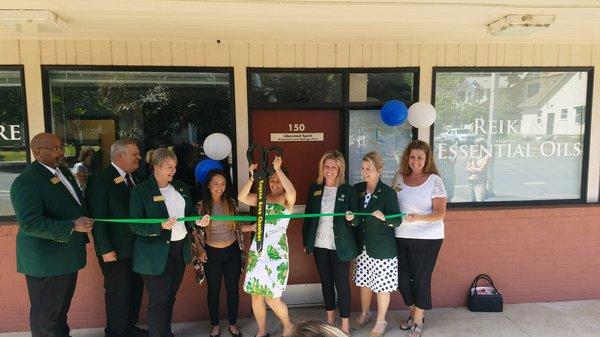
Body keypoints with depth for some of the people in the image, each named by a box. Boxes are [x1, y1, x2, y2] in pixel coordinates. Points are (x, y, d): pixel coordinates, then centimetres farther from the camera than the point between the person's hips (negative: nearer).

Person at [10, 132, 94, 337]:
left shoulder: (64, 172, 8)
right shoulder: (26, 181, -20)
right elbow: (30, 223, -28)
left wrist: (83, 224, 9)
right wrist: (72, 227, -31)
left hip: (67, 255, 8)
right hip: (46, 260, -8)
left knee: (61, 309, 24)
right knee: (45, 314, 10)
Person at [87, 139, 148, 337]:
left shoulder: (134, 178, 8)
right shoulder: (100, 180, -14)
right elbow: (97, 218, -16)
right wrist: (106, 250, -18)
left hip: (137, 247, 7)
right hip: (116, 251, -7)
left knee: (135, 290, 17)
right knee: (117, 293, 8)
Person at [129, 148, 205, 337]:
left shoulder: (181, 188, 7)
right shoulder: (140, 191, -10)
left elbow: (190, 213, 14)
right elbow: (135, 226, -13)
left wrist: (197, 221, -9)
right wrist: (161, 227, -28)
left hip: (180, 250, 6)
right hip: (156, 255, -6)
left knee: (170, 296, 20)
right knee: (158, 301, 2)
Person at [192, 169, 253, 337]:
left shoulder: (231, 203, -3)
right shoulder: (201, 206, -10)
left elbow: (237, 226, 4)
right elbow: (195, 232, -3)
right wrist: (200, 250, -13)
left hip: (232, 252, 2)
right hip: (212, 254, -2)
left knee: (233, 289, 12)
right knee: (214, 290, 13)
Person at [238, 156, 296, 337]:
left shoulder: (287, 199, -2)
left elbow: (292, 192, -27)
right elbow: (242, 198, -7)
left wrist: (278, 169, -27)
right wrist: (252, 177, -17)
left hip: (276, 252, -4)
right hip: (257, 250, 5)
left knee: (272, 298, -2)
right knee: (256, 295, 9)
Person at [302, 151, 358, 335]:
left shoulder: (348, 190, -7)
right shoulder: (314, 189, 2)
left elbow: (356, 220, -2)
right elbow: (308, 216, 6)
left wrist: (351, 219, -25)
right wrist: (306, 241, 7)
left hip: (340, 246, -3)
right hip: (319, 244, 3)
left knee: (342, 284, 4)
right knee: (326, 281, 16)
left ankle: (345, 324, 19)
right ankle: (330, 318, 35)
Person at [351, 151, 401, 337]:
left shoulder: (388, 193, -14)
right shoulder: (357, 189, 3)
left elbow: (397, 221, -15)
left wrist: (383, 217, -32)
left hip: (382, 248, -5)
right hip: (363, 246, 5)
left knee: (382, 285, 7)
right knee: (364, 282, 18)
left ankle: (380, 322, 27)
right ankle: (365, 314, 41)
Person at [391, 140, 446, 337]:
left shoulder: (434, 180, -8)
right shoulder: (399, 177, 4)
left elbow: (440, 213, -11)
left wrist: (418, 218, -26)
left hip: (427, 238, -4)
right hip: (401, 236, 4)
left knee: (421, 278, 5)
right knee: (402, 278, 9)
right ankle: (414, 312, 36)